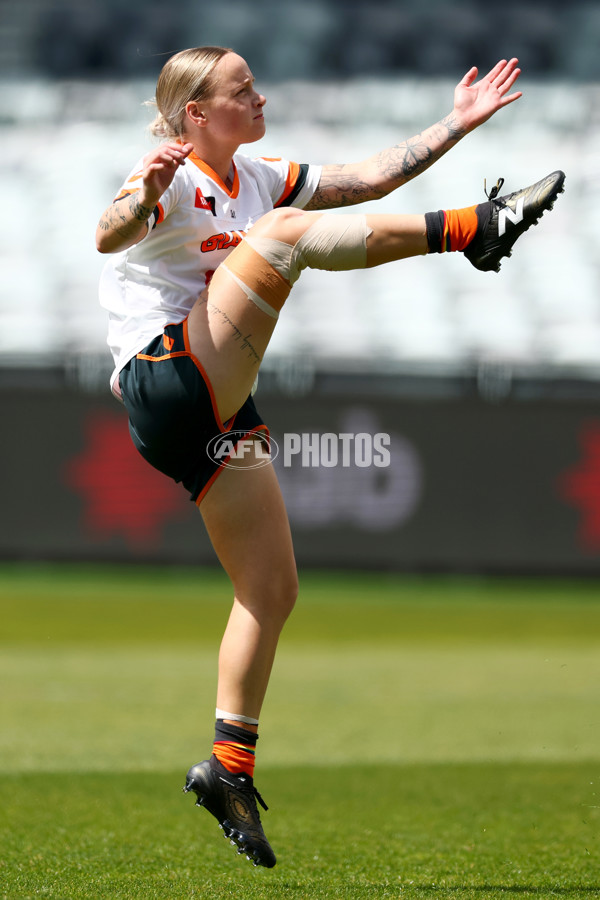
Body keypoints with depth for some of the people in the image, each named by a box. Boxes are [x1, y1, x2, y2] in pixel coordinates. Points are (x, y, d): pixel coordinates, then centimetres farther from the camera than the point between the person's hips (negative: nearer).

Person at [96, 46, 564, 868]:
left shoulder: (256, 179, 17)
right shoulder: (171, 179, -8)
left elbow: (370, 178, 20)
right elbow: (109, 236, -28)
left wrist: (457, 125, 14)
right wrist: (144, 197, -50)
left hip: (216, 412, 9)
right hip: (164, 377, -9)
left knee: (272, 590, 3)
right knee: (283, 234, -22)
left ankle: (230, 769, 7)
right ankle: (472, 229, -22)